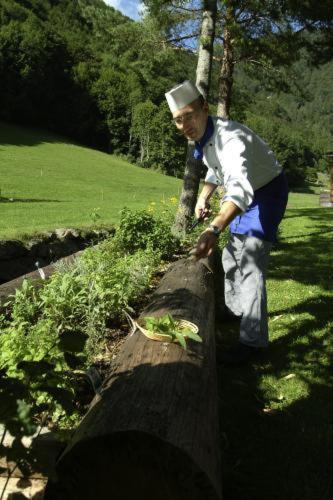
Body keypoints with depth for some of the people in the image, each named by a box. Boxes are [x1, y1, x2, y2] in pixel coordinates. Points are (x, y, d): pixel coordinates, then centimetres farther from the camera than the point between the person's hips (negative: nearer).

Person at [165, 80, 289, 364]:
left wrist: (214, 230, -68)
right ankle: (234, 308, 41)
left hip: (267, 192, -9)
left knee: (251, 263, -17)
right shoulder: (202, 136, -7)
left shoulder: (231, 138, -36)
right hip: (248, 193, 9)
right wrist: (203, 198, -1)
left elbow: (240, 189, -54)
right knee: (232, 256, 19)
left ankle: (253, 339, -7)